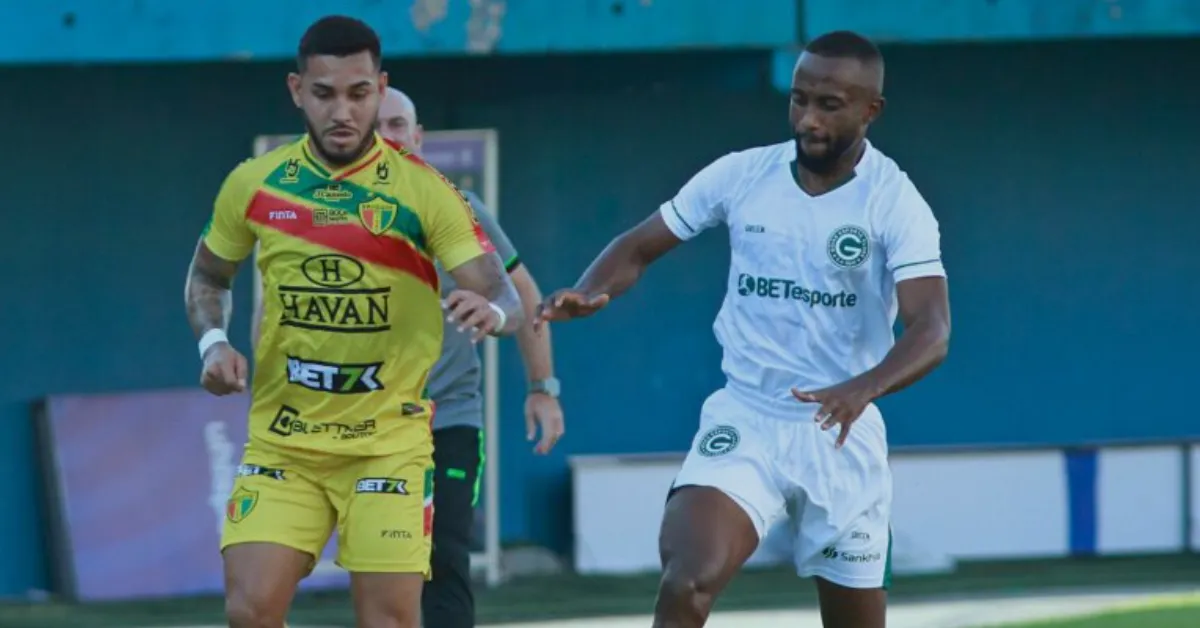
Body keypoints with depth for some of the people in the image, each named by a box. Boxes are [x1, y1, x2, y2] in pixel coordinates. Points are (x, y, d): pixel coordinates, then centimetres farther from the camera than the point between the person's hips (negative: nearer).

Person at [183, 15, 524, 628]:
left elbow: (505, 297, -12)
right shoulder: (254, 185, 0)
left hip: (389, 445, -2)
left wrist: (491, 311, -36)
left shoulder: (423, 192, -8)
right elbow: (207, 277, 18)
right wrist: (213, 343, -3)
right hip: (281, 444, 2)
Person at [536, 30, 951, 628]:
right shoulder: (740, 175, -1)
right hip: (742, 422, 1)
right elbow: (640, 245, 8)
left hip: (842, 435, -1)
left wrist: (864, 387, -43)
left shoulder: (895, 202, -11)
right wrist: (588, 293, -15)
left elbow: (931, 331, -22)